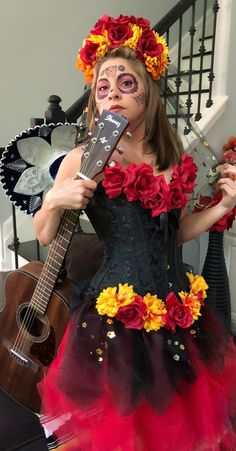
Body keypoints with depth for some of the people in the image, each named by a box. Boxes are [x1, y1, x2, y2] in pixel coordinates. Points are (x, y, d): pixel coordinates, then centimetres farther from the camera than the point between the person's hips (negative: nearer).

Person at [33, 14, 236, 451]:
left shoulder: (173, 160, 4)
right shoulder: (84, 160, -7)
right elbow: (44, 236, 0)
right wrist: (53, 201, -19)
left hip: (178, 313, 5)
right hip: (115, 317, -4)